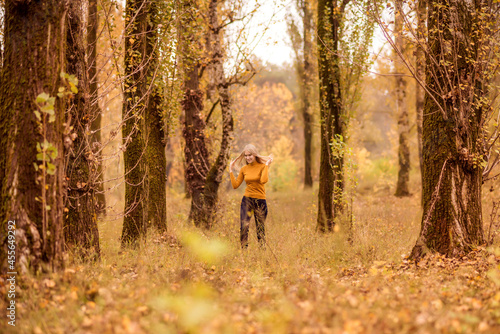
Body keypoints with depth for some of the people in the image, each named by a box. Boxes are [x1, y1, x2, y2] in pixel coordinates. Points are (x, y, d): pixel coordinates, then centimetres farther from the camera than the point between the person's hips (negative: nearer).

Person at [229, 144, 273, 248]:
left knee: (260, 228, 5)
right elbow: (235, 185, 6)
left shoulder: (262, 166, -4)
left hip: (260, 201, -2)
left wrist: (267, 165, -19)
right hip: (247, 201, 2)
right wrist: (231, 170, 5)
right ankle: (244, 249, -5)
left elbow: (263, 180, -24)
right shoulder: (244, 169, 7)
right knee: (244, 227, -10)